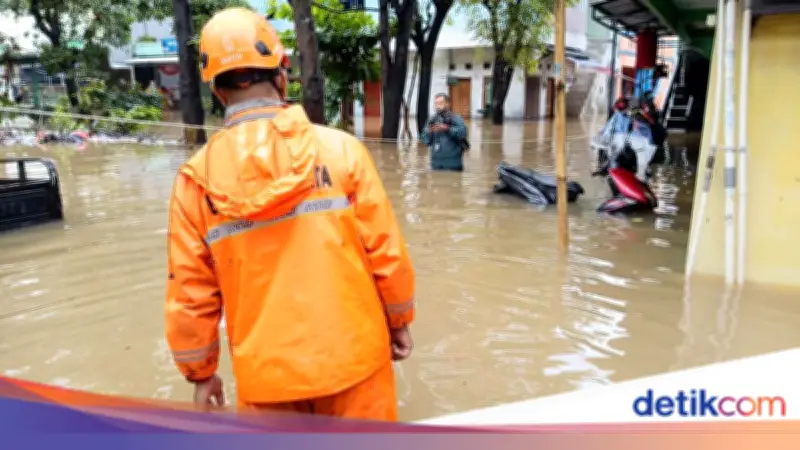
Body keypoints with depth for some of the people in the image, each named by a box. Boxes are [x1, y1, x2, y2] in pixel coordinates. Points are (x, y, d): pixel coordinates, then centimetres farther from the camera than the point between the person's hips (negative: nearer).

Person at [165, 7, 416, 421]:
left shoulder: (197, 177, -8)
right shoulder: (340, 148, -10)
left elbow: (189, 292, -3)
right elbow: (386, 252, -6)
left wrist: (200, 372, 12)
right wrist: (398, 320, 10)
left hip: (268, 374, 1)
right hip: (352, 356, 0)